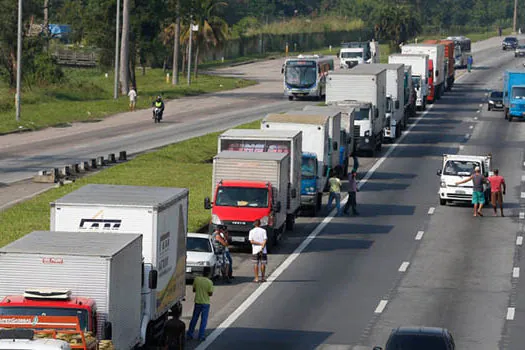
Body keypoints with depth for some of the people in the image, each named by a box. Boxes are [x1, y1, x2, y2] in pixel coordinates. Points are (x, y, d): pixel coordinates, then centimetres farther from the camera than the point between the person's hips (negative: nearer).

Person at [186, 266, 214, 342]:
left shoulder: (196, 279, -7)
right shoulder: (209, 282, -16)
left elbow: (194, 290, 3)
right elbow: (210, 294, -11)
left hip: (197, 302, 3)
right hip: (205, 303, -3)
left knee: (194, 318, 15)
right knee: (204, 320, 7)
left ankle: (189, 334, 20)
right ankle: (201, 336, 8)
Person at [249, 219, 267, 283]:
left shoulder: (251, 231, -1)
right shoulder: (263, 231, -1)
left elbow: (251, 241, -8)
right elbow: (265, 240, -9)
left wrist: (260, 243, -7)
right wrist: (262, 248, -12)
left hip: (255, 251, 0)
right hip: (263, 251, 0)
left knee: (256, 264, 5)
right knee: (263, 263, 8)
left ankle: (256, 278, 3)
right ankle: (262, 278, 9)